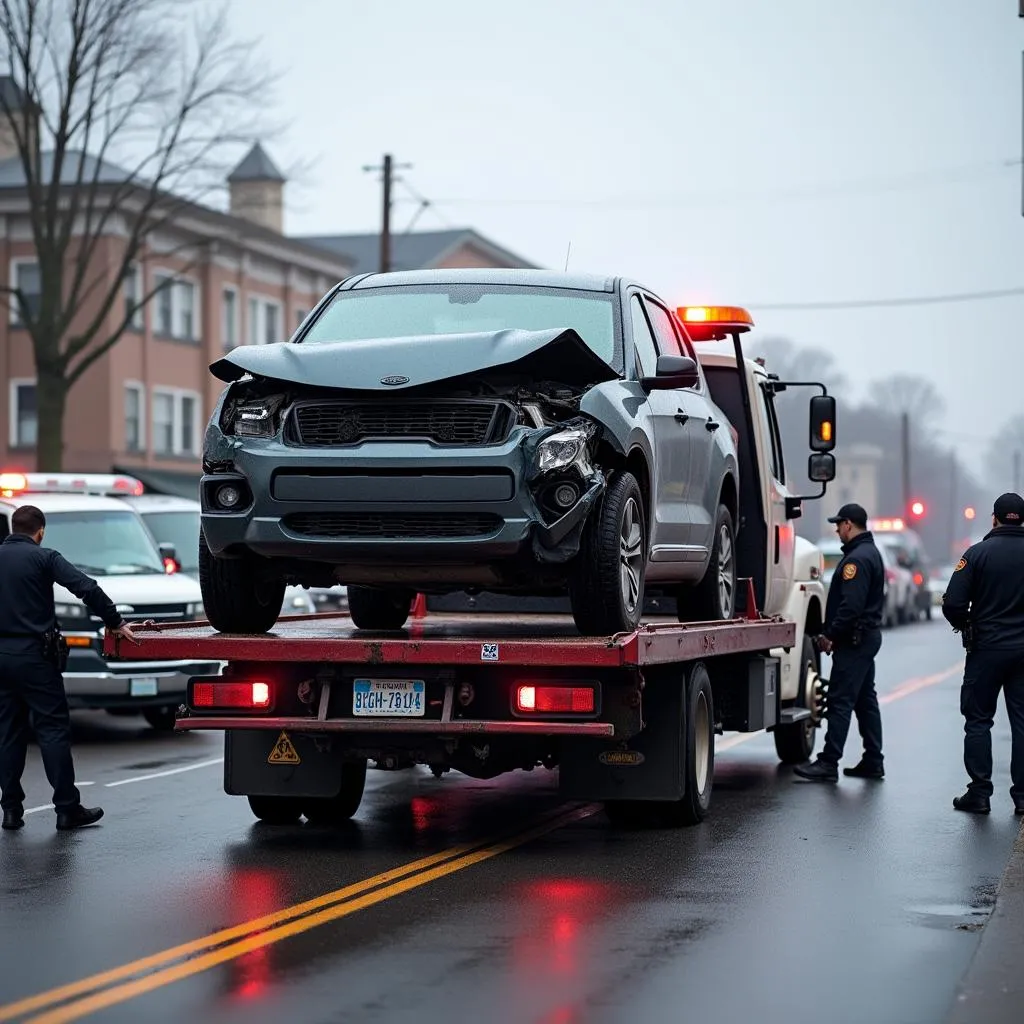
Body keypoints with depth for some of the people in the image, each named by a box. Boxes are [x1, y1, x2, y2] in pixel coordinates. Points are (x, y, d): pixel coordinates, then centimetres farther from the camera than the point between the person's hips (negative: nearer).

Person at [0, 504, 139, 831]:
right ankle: (67, 809, -2)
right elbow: (87, 588, -15)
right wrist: (116, 623, -9)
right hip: (33, 654, -5)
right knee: (53, 729, -1)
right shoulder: (43, 558, -6)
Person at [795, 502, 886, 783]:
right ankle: (873, 762, 17)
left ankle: (828, 763, -11)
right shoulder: (871, 553, 17)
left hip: (854, 640, -11)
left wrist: (831, 634, -19)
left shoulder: (857, 559, -17)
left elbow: (850, 605, -26)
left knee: (840, 701, -10)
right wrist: (834, 634, 16)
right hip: (868, 635, 11)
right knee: (865, 699, 14)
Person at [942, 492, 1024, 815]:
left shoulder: (979, 553, -8)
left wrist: (965, 627, 7)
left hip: (987, 648, -2)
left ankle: (979, 793, 3)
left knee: (978, 720, 6)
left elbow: (953, 603, -12)